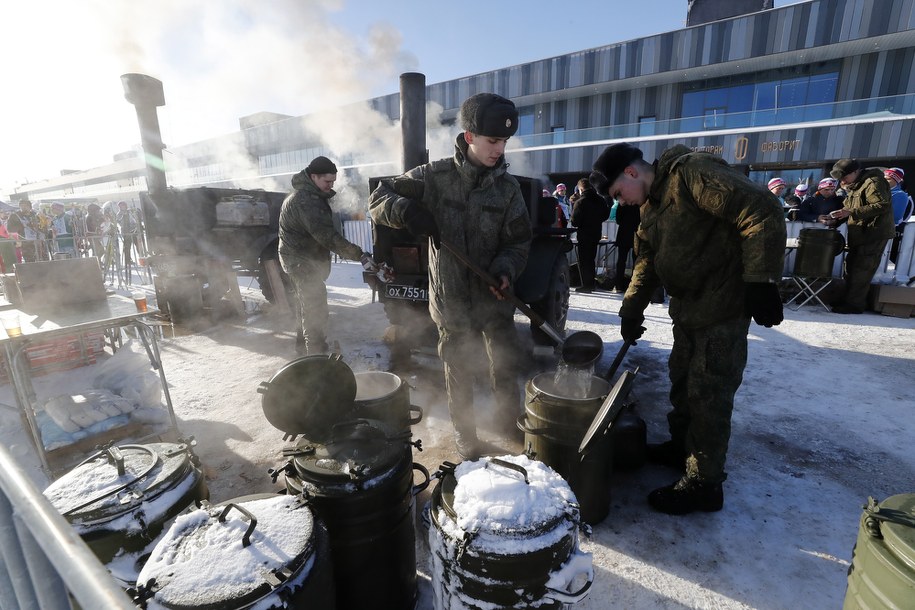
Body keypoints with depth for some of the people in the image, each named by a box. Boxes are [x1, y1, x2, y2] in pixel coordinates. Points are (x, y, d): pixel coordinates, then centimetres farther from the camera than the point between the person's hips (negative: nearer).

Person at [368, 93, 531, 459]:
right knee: (458, 371, 12)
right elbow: (378, 199, -5)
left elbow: (518, 241, 2)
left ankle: (509, 419, 44)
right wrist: (408, 210, -27)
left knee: (507, 366, 16)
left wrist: (504, 269, -19)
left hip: (495, 296, 3)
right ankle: (464, 434, 36)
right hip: (451, 299, -2)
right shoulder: (434, 177, -8)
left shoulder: (507, 187, 0)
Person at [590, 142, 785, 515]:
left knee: (708, 393, -2)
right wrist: (632, 309, 7)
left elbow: (763, 212, -24)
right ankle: (682, 447, 37)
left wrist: (761, 281, -26)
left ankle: (703, 484, 12)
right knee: (682, 380, 18)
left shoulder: (692, 174, -18)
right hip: (688, 306, 9)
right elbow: (646, 260, 16)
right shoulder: (650, 206, 12)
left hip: (723, 306, -9)